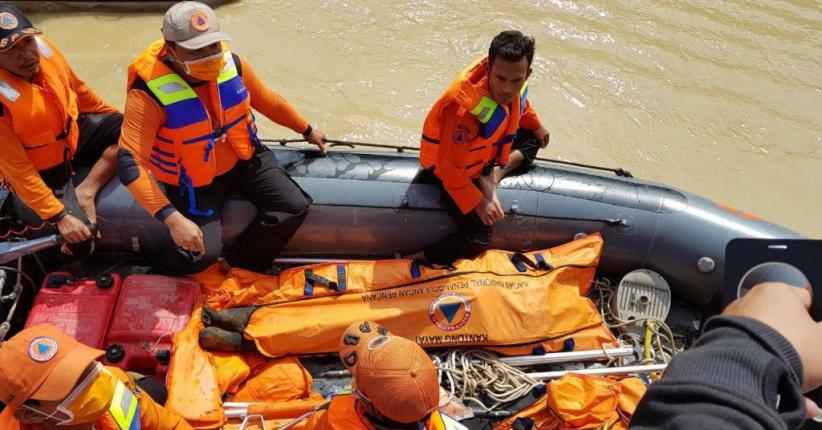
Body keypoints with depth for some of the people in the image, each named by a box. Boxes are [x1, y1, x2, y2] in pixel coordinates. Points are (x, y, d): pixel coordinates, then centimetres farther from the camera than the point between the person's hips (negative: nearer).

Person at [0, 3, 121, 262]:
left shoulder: (43, 47, -14)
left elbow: (76, 89, 5)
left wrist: (117, 118, 17)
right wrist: (59, 215, -26)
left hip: (72, 136, 6)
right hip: (42, 172, -6)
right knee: (81, 240, -14)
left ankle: (85, 191, -6)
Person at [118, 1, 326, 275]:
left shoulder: (232, 65, -15)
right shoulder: (149, 93, -29)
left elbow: (269, 102, 4)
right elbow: (130, 162, -34)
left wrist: (307, 131, 18)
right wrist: (172, 218, -43)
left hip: (242, 160, 5)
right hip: (192, 181, -5)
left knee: (295, 207, -7)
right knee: (202, 253, -20)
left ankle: (240, 270, 13)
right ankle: (159, 280, 16)